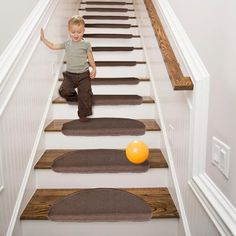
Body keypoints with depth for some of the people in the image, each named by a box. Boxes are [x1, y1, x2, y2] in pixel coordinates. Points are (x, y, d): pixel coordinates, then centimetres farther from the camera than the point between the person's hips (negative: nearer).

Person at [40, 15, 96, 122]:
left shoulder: (86, 44, -5)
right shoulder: (67, 43, 3)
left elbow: (90, 57, 2)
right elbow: (53, 46, 10)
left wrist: (93, 69, -5)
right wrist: (43, 38, 5)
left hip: (83, 74, -3)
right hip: (69, 74, 3)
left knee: (84, 95, -1)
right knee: (64, 91, -6)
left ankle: (83, 114, 16)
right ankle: (74, 97, 28)